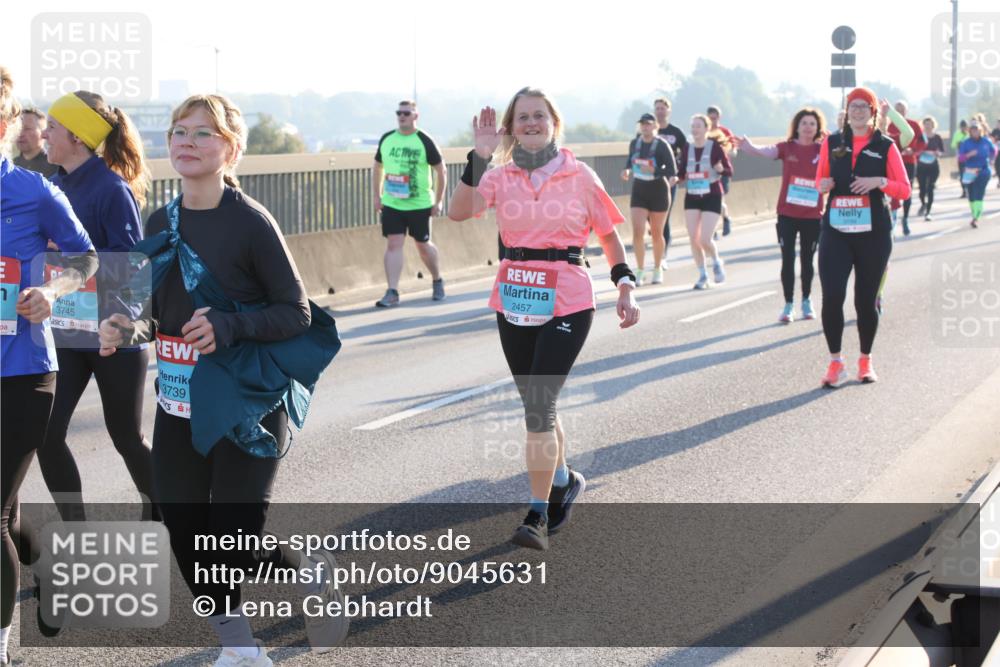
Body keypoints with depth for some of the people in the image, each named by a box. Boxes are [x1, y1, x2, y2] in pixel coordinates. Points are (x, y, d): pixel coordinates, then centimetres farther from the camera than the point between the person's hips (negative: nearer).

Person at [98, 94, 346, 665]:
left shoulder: (251, 222, -13)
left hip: (246, 405, -6)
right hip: (180, 404, 6)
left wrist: (229, 325, -25)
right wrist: (131, 331, -5)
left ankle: (311, 570, 26)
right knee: (186, 535, 7)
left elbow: (297, 313, -11)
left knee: (235, 542, -7)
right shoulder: (162, 223, 6)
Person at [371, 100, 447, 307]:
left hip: (420, 205, -3)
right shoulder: (386, 139, 4)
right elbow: (378, 167, 16)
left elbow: (441, 170, -2)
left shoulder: (424, 142, -8)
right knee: (393, 244, -6)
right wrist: (377, 196, 9)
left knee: (423, 245, 9)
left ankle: (437, 282, 33)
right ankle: (392, 292, -7)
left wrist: (438, 201, -5)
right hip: (391, 204, 3)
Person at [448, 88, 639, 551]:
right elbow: (459, 212, -15)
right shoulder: (501, 176, 2)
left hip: (566, 304, -3)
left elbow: (608, 234, 8)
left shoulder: (579, 176, -1)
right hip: (514, 304, 3)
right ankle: (564, 479, 40)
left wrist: (626, 287, 0)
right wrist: (480, 156, -20)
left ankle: (538, 517, -4)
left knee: (538, 407, -12)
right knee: (536, 407, 15)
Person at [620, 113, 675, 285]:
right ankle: (640, 271, 0)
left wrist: (654, 171, -32)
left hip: (658, 191, -3)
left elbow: (672, 171, -17)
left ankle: (658, 269, 29)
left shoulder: (662, 146, -14)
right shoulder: (635, 143, 0)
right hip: (639, 191, 3)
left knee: (656, 233, 9)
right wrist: (627, 170, -2)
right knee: (637, 231, -10)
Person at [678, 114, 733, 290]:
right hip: (692, 197, 4)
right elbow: (681, 173, 8)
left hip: (712, 197, -4)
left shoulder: (715, 146, -8)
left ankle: (716, 262, 21)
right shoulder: (688, 148, 4)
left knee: (705, 239, -11)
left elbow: (730, 171, -7)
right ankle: (702, 276, 16)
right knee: (694, 239, 0)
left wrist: (721, 169, -28)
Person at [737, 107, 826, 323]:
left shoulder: (823, 150, 0)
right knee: (788, 259, 0)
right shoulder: (787, 147, -4)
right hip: (787, 214, -1)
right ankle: (788, 305, 9)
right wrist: (751, 147, -41)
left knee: (807, 259, 13)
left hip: (812, 216, 1)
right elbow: (767, 151, -20)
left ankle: (806, 301, 30)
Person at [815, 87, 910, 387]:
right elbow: (821, 180, 18)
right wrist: (823, 185, -6)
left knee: (865, 300, 6)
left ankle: (866, 361, 24)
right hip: (835, 231, 1)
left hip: (873, 234, -1)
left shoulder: (885, 146, 3)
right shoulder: (832, 143, 8)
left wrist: (879, 182, -16)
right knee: (831, 297, -13)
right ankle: (835, 363, -2)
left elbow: (904, 190, 1)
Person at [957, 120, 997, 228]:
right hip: (969, 173, 2)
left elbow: (994, 150, 22)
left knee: (978, 195, -15)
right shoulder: (966, 143, -4)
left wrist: (991, 159, 13)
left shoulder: (986, 142, 0)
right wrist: (969, 155, -26)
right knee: (971, 197, 10)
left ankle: (976, 219, -20)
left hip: (983, 172, -2)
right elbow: (960, 158, -11)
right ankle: (975, 217, 29)